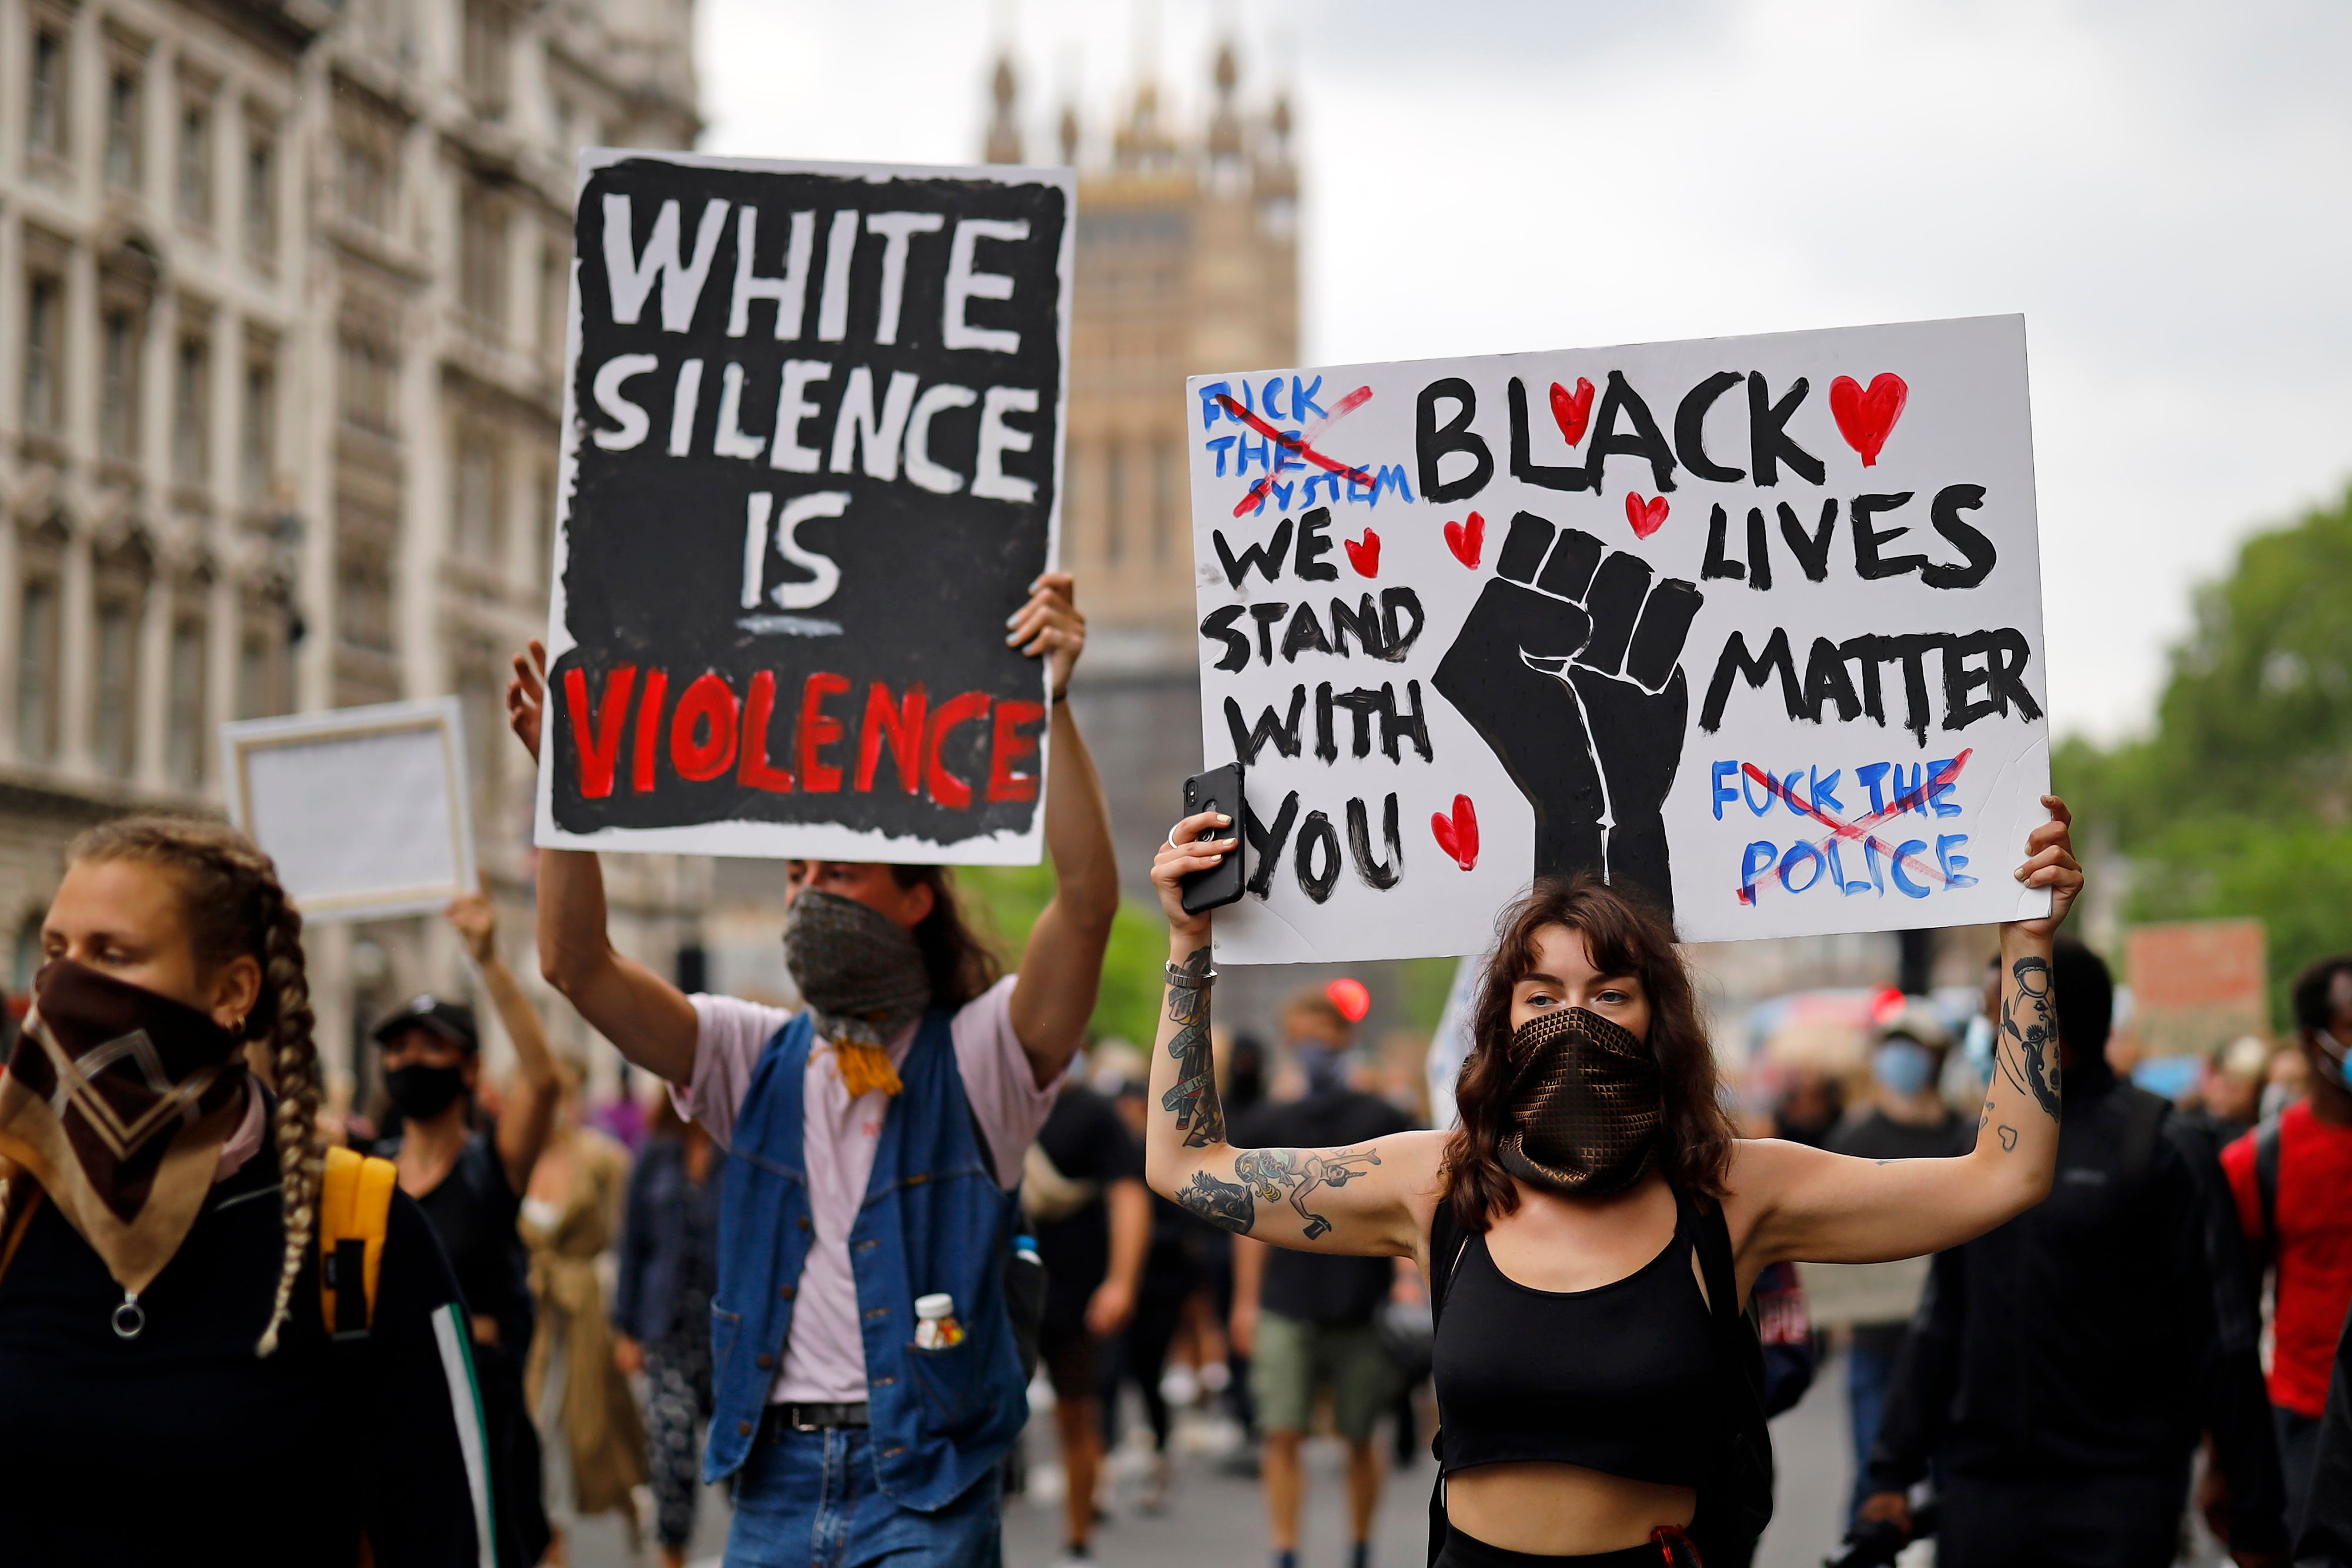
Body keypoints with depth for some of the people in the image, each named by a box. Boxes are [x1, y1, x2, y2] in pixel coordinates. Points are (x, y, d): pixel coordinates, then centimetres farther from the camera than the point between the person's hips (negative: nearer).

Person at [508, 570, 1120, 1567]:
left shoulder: (975, 1056, -2)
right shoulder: (759, 1059, 9)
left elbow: (1087, 902, -18)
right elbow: (576, 963, 0)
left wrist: (1054, 708, -27)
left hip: (923, 1484, -4)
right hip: (775, 1475, 4)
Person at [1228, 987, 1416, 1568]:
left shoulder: (1384, 1122, 3)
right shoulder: (1267, 1125, 8)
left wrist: (1409, 1279, -8)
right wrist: (1245, 1300, 8)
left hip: (1363, 1306, -1)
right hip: (1286, 1307, 1)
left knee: (1359, 1438, 6)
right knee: (1283, 1436, -5)